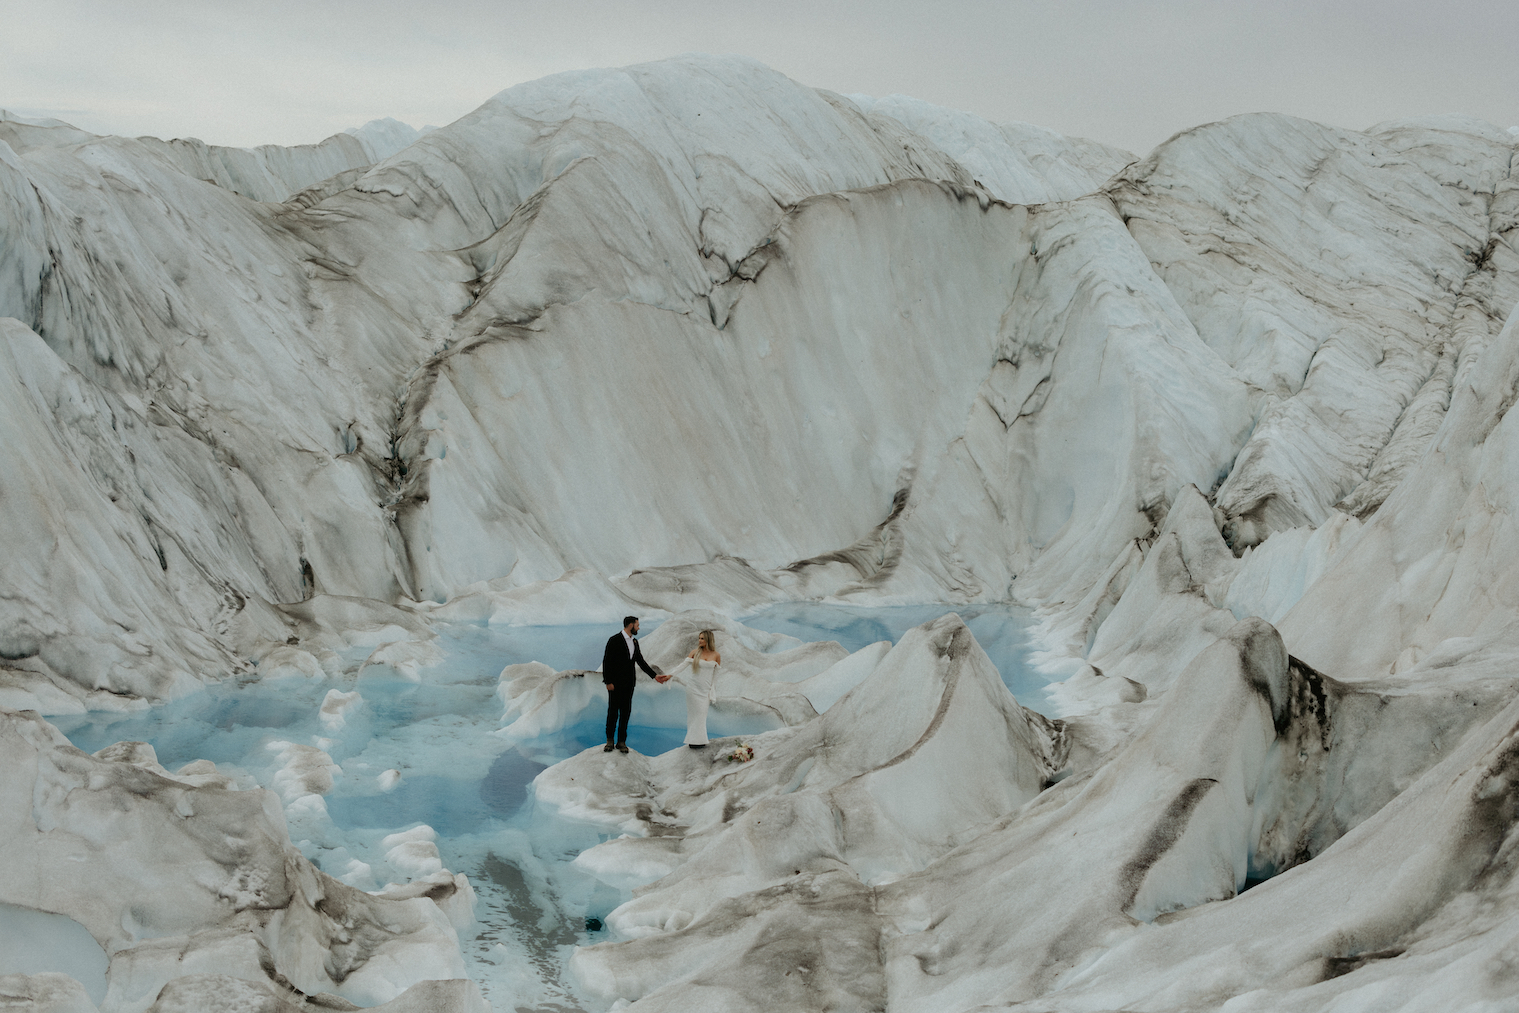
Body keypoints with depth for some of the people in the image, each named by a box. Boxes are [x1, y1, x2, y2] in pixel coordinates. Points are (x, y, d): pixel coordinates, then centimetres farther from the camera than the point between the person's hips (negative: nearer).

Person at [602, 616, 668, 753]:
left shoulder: (634, 642, 13)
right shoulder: (614, 640, -9)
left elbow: (641, 661, 16)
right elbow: (606, 661, -11)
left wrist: (655, 675, 10)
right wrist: (608, 682, -15)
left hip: (629, 684, 6)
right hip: (616, 683, -6)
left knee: (625, 712, 5)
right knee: (613, 712, 0)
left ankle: (621, 742, 9)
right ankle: (610, 741, 12)